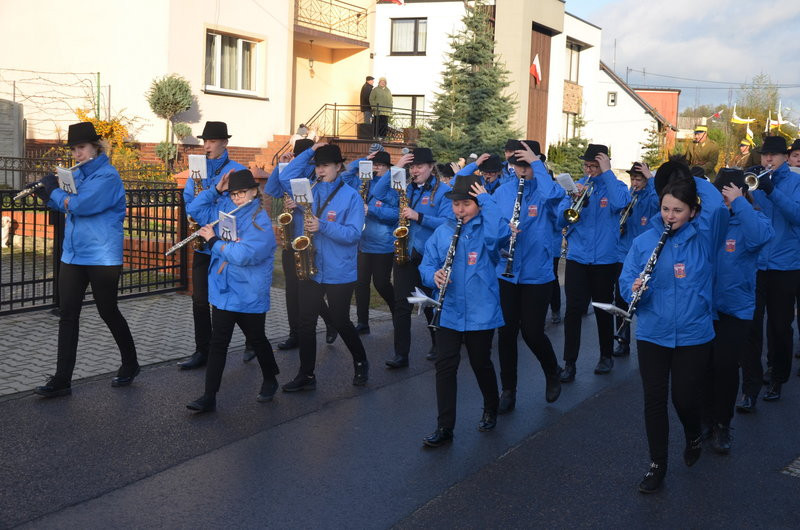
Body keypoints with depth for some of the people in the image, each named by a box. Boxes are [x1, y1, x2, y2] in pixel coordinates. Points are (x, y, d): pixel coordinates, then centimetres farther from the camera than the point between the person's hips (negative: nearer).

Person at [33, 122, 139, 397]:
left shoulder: (107, 176, -13)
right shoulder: (75, 175, 12)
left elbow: (80, 205, -23)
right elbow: (63, 205, 20)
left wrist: (54, 190, -7)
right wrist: (45, 192, 2)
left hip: (103, 257, -7)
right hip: (72, 255, 7)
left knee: (108, 312, 5)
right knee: (68, 315, 3)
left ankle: (130, 364, 26)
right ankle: (62, 380, 5)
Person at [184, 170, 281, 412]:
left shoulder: (260, 221, -17)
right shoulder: (224, 209, 5)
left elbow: (243, 255, -27)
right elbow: (194, 210, 11)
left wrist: (214, 241, -15)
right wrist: (216, 189, 0)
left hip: (249, 295, -5)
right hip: (223, 290, 5)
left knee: (256, 339, 13)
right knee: (218, 343, 5)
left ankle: (270, 381, 36)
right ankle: (209, 397, 7)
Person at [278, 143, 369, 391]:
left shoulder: (350, 196, -8)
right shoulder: (312, 190, 8)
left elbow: (353, 233, -14)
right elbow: (286, 178, 3)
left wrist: (323, 226, -25)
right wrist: (309, 152, 0)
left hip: (339, 272, -5)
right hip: (310, 268, 5)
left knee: (340, 322, 7)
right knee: (306, 322, 4)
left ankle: (361, 364, 29)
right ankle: (306, 375, 14)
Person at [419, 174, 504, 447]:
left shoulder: (486, 228, -6)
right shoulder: (442, 232, 6)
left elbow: (496, 237, -31)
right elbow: (426, 265, 8)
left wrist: (486, 200, -22)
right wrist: (434, 275, -16)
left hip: (481, 312, -3)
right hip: (449, 312, 3)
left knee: (481, 363, 11)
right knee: (445, 366, 0)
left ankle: (491, 410, 37)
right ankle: (444, 427, 8)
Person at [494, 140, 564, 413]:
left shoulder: (546, 189, -5)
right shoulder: (503, 191, 5)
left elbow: (553, 194, -29)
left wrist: (537, 164, -22)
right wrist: (506, 230, -19)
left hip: (537, 274, -3)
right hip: (506, 273, 3)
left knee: (532, 332, 0)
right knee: (507, 332, 5)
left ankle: (553, 374, 30)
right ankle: (508, 390, 19)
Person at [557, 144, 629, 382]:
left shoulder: (615, 185, 0)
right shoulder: (577, 186, 5)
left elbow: (620, 204, -25)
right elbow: (560, 220, -1)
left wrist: (607, 172, -19)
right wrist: (575, 199, -17)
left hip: (604, 258, -1)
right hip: (577, 257, 1)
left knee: (603, 309, 11)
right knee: (573, 309, -6)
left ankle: (606, 356, 29)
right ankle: (569, 363, -1)